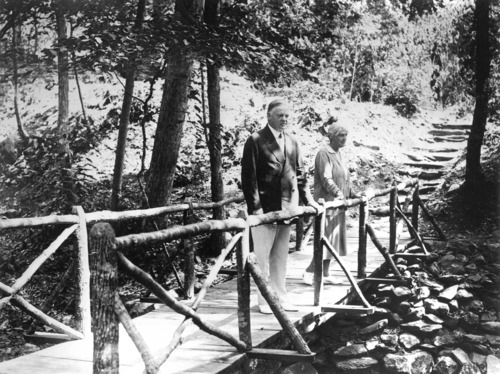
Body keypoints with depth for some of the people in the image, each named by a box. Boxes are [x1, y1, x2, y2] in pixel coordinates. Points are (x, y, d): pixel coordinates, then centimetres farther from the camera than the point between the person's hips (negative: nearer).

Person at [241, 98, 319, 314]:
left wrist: (308, 199, 9)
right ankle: (264, 300, 10)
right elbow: (248, 176, -10)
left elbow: (300, 174, 18)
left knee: (281, 256, 13)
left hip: (287, 208, 6)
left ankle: (280, 297, 21)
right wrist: (255, 207, -16)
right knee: (262, 257, 1)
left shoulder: (292, 143, 14)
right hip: (264, 209, -6)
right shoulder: (256, 141, -5)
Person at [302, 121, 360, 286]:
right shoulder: (324, 153, -12)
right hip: (327, 203, -9)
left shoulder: (338, 154, 17)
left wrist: (352, 194, 17)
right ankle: (309, 272, 0)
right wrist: (338, 193, -31)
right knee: (326, 239, -9)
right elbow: (326, 179, -22)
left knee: (333, 240, 10)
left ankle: (324, 274, 15)